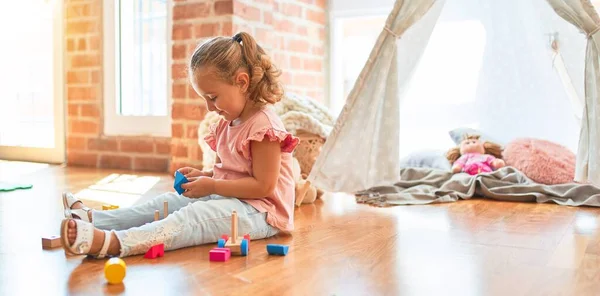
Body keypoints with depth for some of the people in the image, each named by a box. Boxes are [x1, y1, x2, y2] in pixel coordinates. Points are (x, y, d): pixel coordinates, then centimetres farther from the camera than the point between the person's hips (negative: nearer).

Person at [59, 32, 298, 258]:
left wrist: (211, 186, -17)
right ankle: (92, 219, -3)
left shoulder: (263, 125, -17)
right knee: (166, 202, 3)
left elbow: (263, 186, -21)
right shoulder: (226, 124, 15)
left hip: (257, 211, -10)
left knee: (191, 217, -30)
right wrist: (202, 176, 1)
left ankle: (110, 242, -47)